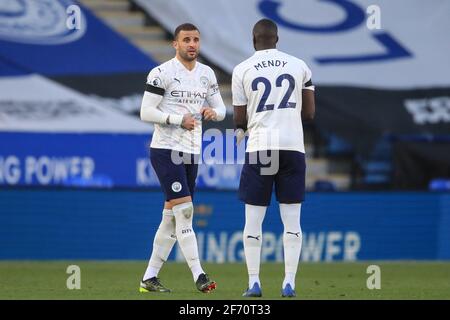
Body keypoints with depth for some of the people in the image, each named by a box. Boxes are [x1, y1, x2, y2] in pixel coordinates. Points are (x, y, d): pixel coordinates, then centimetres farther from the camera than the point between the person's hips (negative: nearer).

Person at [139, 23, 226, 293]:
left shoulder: (207, 74, 11)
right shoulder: (162, 73, -8)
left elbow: (221, 109, 16)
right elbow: (146, 112, -12)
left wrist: (213, 112, -7)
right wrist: (179, 120, -20)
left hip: (192, 153, 7)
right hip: (166, 149, -7)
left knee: (172, 218, 8)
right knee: (184, 211, -15)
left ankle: (150, 278, 14)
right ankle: (199, 275, -16)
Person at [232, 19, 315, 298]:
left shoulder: (242, 70, 2)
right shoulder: (299, 66, 8)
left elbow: (240, 120, 3)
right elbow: (309, 113, 9)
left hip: (259, 147, -1)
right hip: (293, 146, 2)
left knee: (253, 220, 6)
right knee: (292, 220, 5)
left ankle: (254, 283, 3)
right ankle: (289, 283, 0)